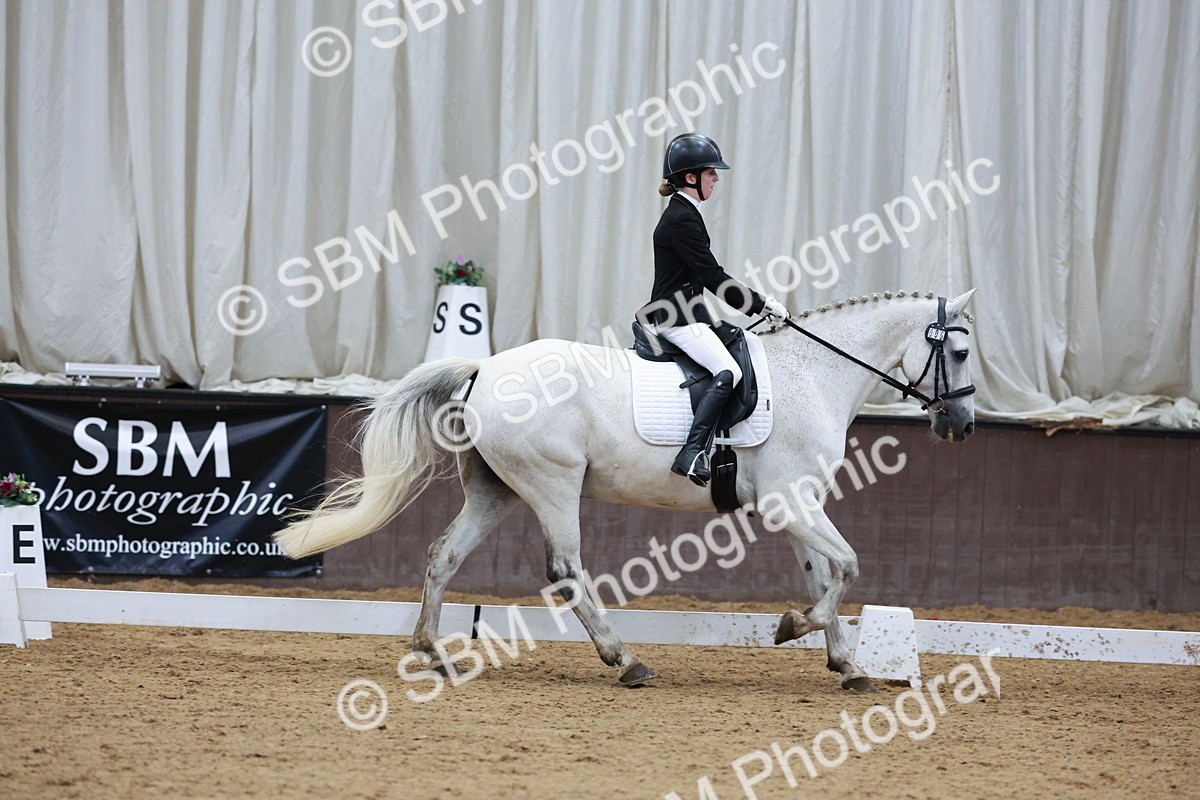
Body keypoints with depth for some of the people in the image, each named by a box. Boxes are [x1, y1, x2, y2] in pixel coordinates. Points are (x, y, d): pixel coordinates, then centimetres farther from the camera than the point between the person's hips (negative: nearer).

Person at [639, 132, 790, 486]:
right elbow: (712, 276, -17)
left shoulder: (684, 214, 17)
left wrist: (757, 299, 17)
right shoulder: (681, 219, -16)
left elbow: (708, 274, 22)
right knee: (728, 371, -26)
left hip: (687, 312, 11)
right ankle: (692, 453, -35)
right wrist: (760, 304, -12)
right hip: (677, 317, -11)